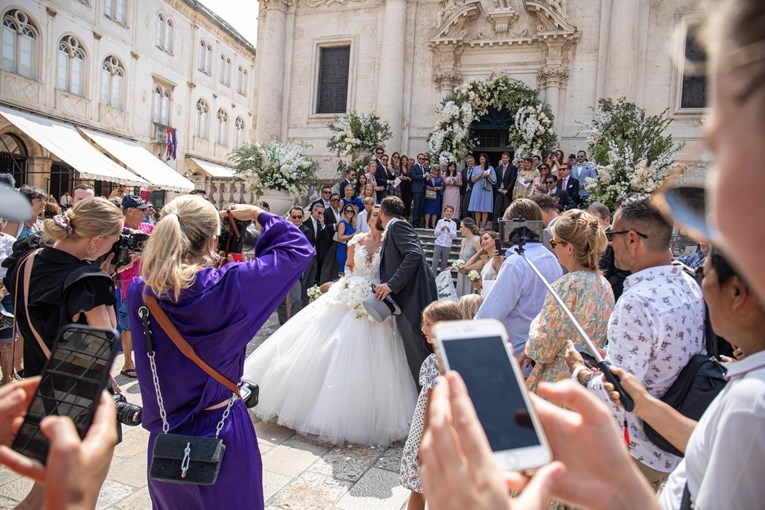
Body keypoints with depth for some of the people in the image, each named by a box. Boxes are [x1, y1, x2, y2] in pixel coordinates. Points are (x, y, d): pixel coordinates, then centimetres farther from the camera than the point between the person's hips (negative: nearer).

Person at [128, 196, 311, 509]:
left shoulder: (139, 292, -14)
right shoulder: (230, 286, -24)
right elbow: (298, 248, -13)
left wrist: (176, 232, 8)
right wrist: (257, 214, -1)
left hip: (165, 434, 4)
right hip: (222, 431, -3)